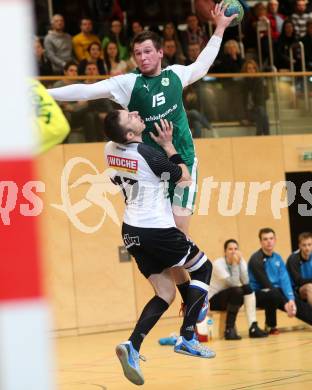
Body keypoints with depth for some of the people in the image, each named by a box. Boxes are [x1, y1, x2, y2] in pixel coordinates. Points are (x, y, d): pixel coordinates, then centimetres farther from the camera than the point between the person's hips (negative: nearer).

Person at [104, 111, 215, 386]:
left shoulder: (110, 149, 2)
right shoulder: (149, 154, -19)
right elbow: (185, 179, -4)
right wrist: (169, 145, 1)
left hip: (132, 231, 7)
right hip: (157, 230, -7)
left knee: (165, 294, 13)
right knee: (203, 268, 15)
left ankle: (132, 346, -8)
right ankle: (187, 339, 7)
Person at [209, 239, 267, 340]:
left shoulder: (241, 261, -3)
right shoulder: (218, 264, -20)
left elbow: (245, 282, -19)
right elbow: (233, 283, -28)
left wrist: (240, 262, -24)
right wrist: (235, 264, -30)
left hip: (231, 296, 6)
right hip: (213, 299, -6)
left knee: (248, 289, -20)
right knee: (237, 291, -32)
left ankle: (253, 327, -23)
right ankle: (229, 329, -26)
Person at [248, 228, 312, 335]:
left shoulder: (277, 258, 7)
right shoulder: (256, 259, -15)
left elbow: (284, 280, -1)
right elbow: (265, 283, -21)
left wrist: (291, 299, -19)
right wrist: (285, 303, -24)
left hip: (276, 292, 6)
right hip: (258, 294, -6)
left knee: (300, 305, -15)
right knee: (274, 294, -38)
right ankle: (270, 326, -15)